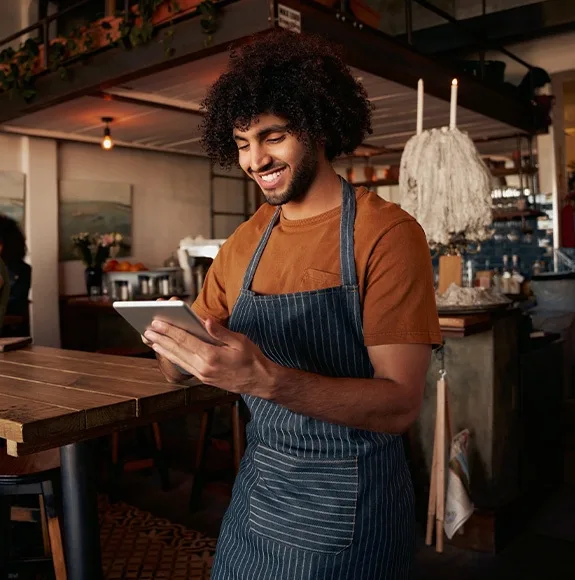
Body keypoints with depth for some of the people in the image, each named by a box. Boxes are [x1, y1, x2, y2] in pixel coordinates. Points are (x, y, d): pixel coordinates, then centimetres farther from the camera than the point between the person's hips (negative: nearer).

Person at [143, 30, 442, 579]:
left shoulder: (387, 233, -16)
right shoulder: (244, 241, 1)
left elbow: (399, 404, -21)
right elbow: (185, 371, 7)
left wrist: (267, 379, -35)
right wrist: (173, 348, -17)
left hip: (348, 510, -4)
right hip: (256, 490, 5)